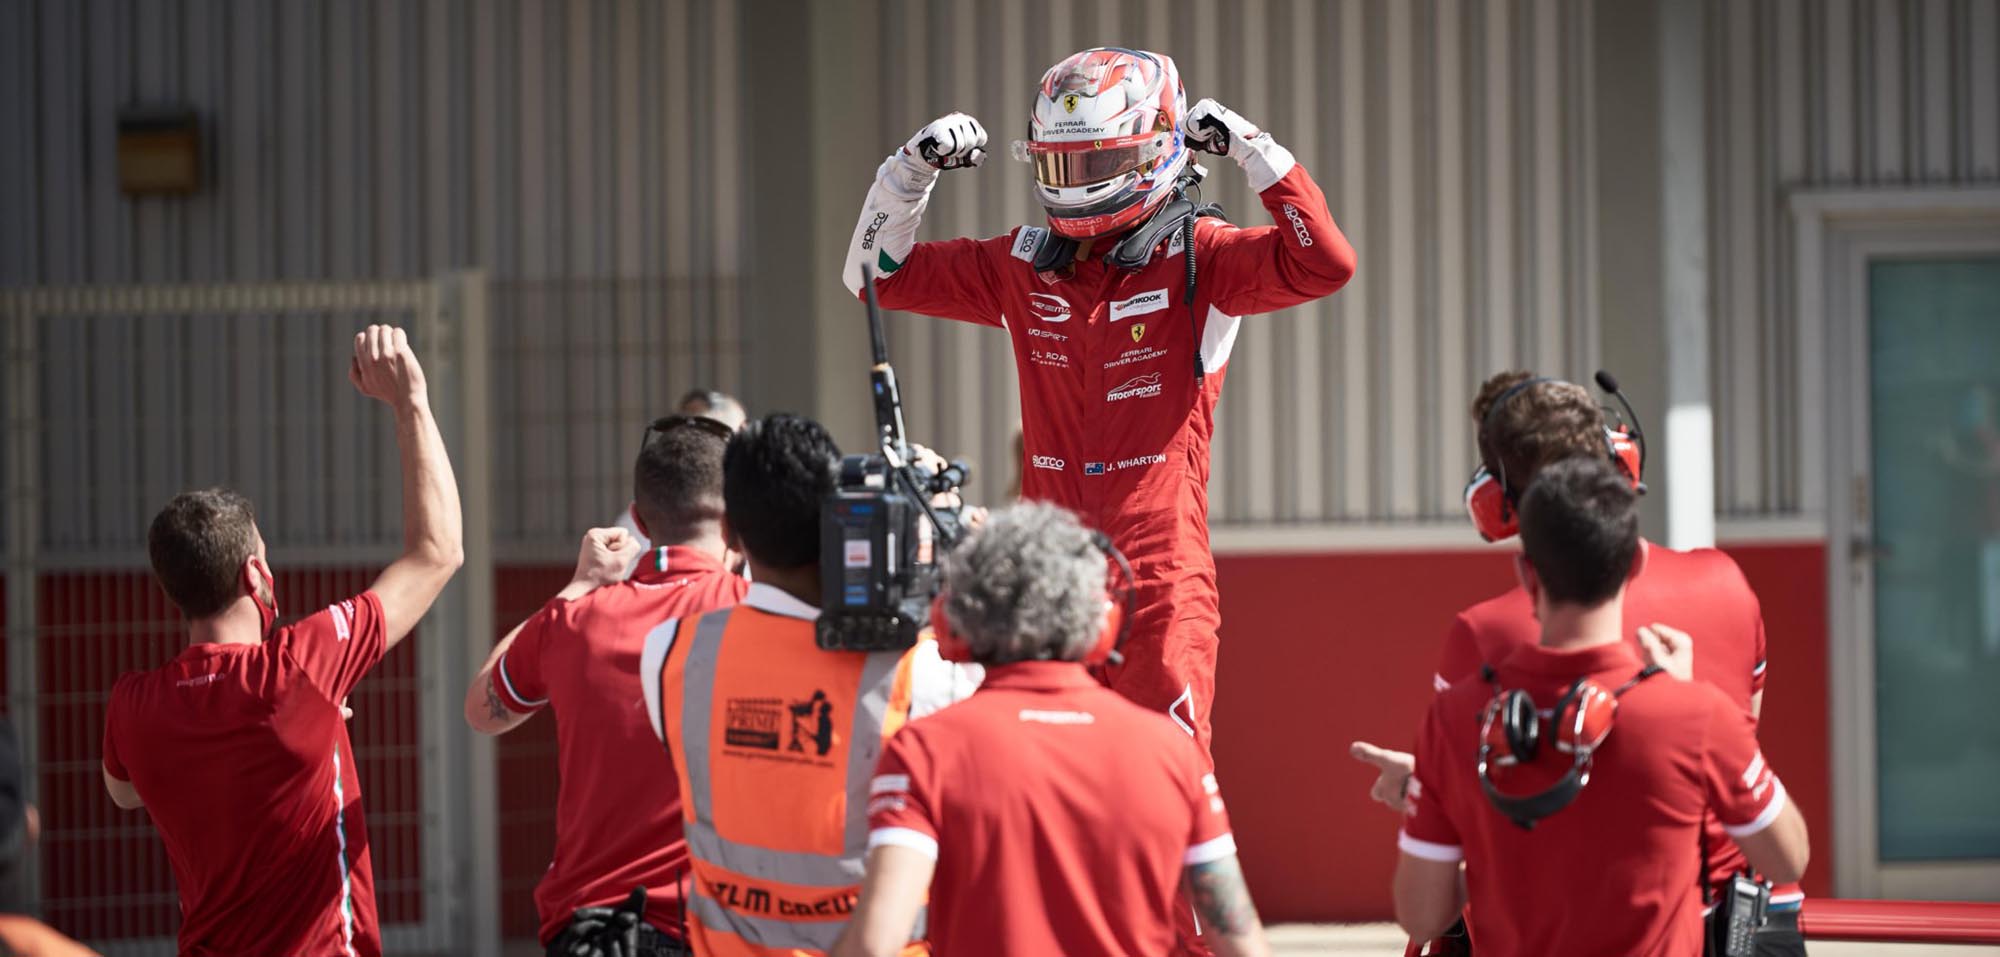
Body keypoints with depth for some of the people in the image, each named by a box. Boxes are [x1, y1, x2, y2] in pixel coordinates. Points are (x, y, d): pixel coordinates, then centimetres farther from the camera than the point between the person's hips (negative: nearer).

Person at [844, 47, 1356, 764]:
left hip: (1162, 577, -4)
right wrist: (914, 168, 6)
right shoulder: (1021, 267, 11)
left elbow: (1324, 265, -17)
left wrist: (1250, 147, -15)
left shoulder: (1197, 259, -2)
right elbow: (877, 272, 20)